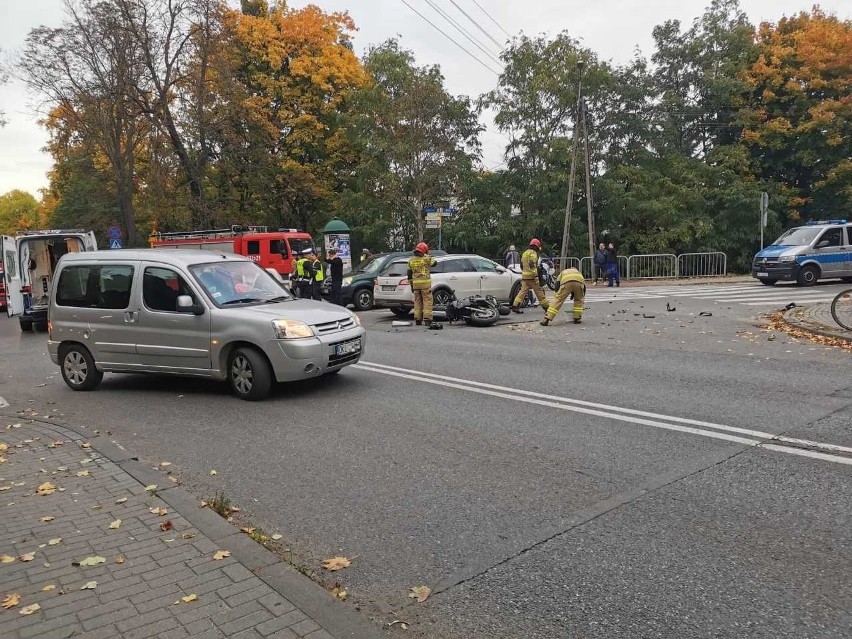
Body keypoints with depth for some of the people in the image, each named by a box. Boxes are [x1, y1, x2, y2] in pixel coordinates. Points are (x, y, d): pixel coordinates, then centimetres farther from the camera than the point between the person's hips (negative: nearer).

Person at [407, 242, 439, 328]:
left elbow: (409, 274, 14)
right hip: (425, 283, -5)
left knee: (417, 301, 11)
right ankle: (428, 319, -8)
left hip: (415, 284, 5)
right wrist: (428, 256, 17)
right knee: (427, 301, -2)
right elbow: (434, 263, 10)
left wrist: (411, 285, 20)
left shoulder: (411, 261, 10)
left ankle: (418, 319, 11)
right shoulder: (426, 259, -8)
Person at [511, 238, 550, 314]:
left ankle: (515, 306, -8)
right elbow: (532, 264, -21)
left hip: (524, 275, 8)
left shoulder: (525, 253, 20)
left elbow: (521, 265, 25)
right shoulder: (533, 253, -7)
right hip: (531, 276, -8)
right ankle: (546, 306, 9)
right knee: (539, 291, 1)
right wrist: (535, 274, -24)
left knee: (522, 291, 2)